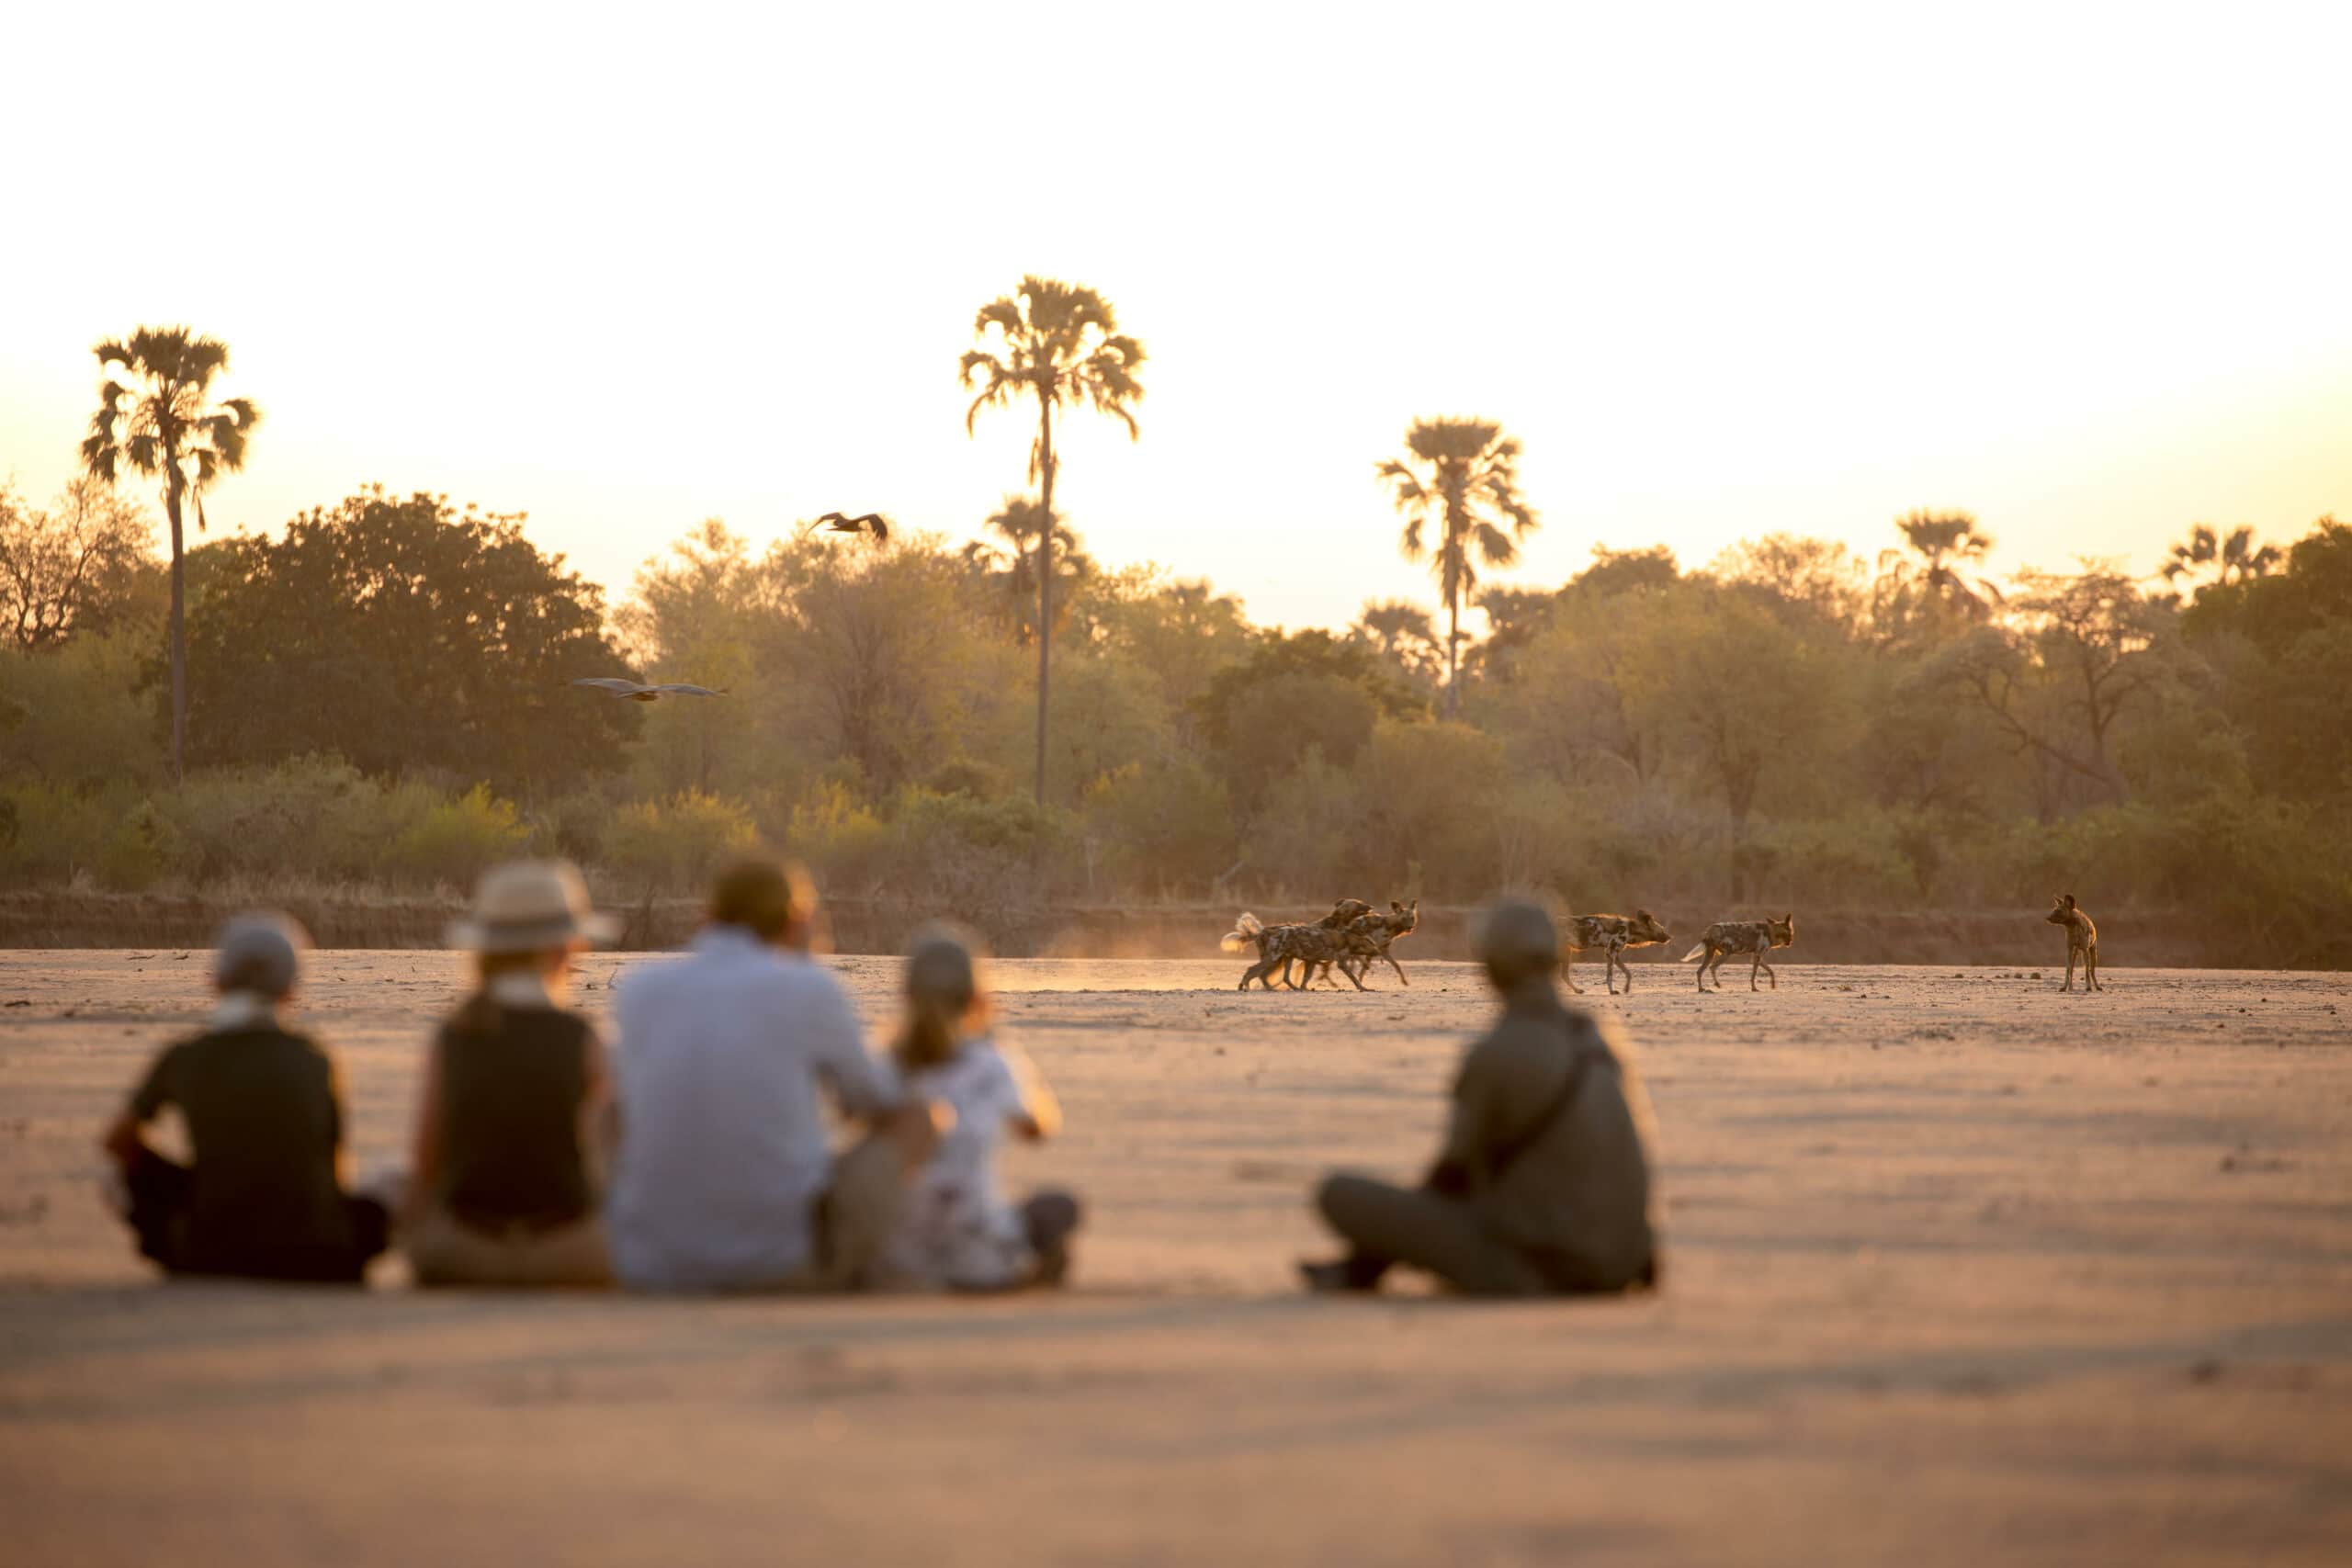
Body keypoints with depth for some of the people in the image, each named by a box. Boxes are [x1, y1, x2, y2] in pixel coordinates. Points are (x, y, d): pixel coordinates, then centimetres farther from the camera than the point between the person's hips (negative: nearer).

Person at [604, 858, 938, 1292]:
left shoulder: (639, 990, 6)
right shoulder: (809, 989, -2)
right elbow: (880, 1103, 16)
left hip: (651, 1267, 3)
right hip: (778, 1253, -3)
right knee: (916, 1122, 18)